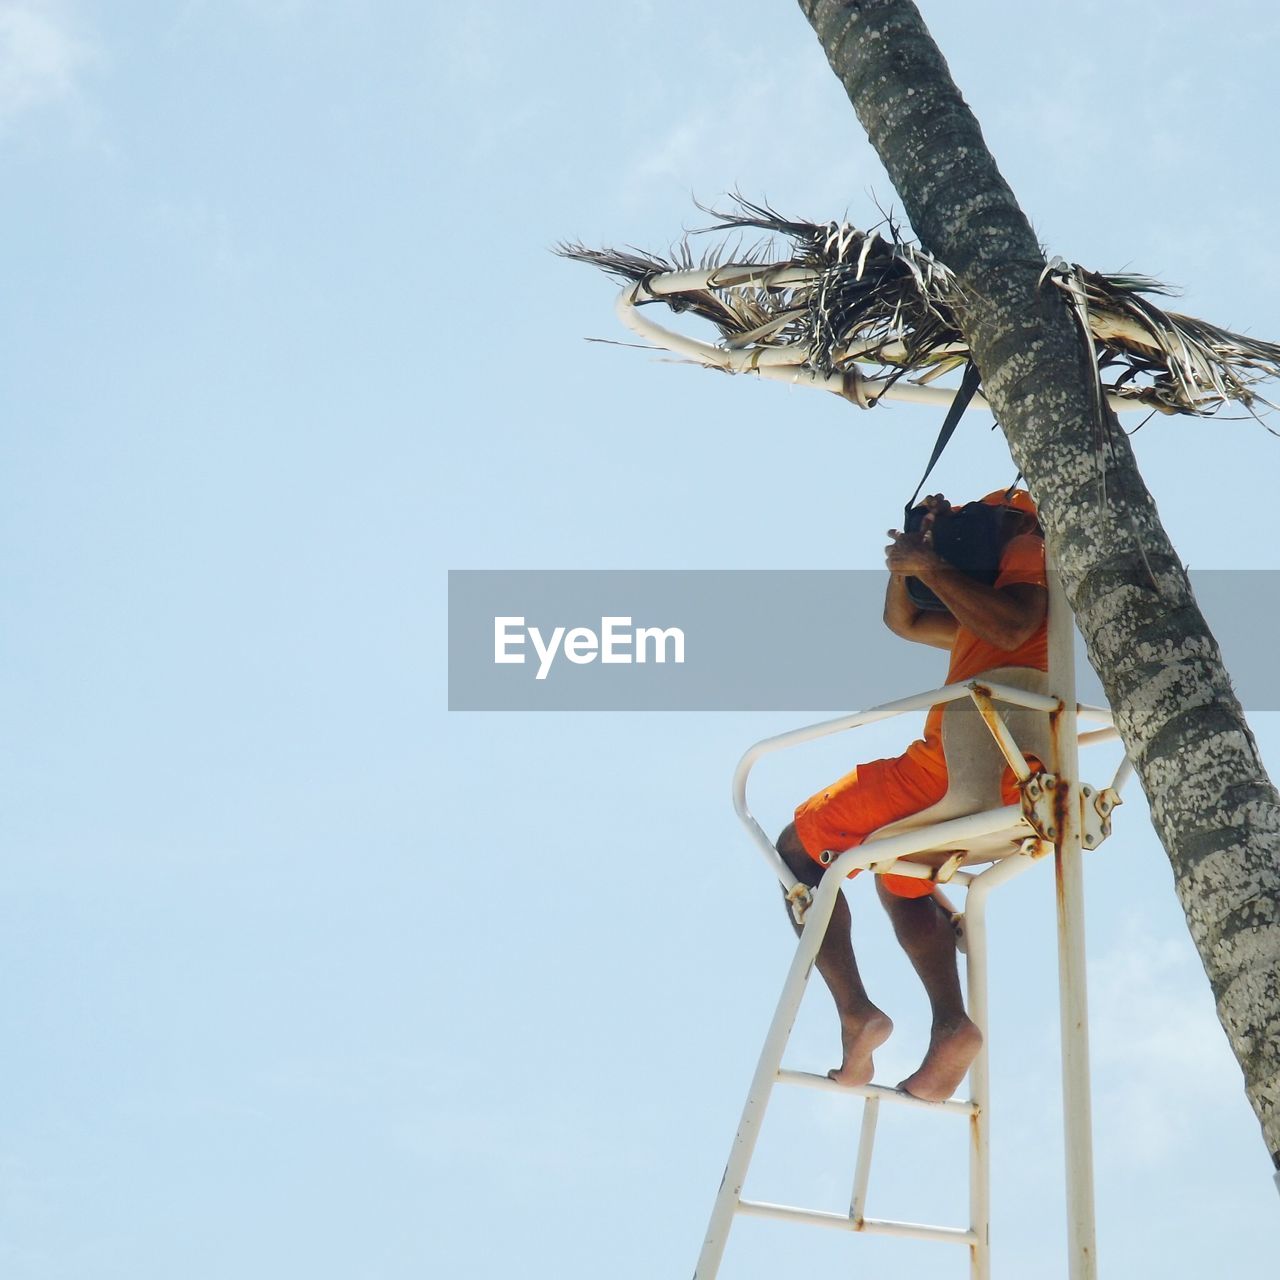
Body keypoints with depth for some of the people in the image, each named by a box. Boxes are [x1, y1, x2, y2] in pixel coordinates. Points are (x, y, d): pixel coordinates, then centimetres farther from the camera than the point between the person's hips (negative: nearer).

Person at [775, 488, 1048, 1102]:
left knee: (799, 846, 2)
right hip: (1018, 795, 10)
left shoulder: (1031, 550, 6)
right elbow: (903, 621, 39)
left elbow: (1012, 627, -16)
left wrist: (931, 567, -8)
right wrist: (915, 544, 25)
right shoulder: (996, 602, 32)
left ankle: (854, 1012, -13)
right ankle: (950, 1023, 7)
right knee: (900, 874, 32)